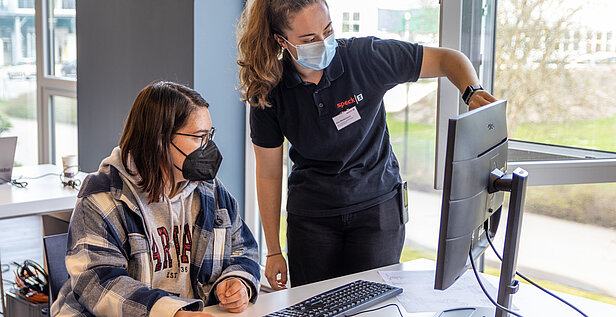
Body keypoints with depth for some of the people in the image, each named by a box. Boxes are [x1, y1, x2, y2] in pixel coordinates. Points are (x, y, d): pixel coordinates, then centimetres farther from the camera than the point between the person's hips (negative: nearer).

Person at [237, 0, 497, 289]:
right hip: (311, 215, 1)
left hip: (377, 205, -1)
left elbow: (448, 59, -5)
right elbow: (268, 174, -2)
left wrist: (473, 93, -27)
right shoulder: (268, 93, -10)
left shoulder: (364, 57, -15)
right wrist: (273, 251, 0)